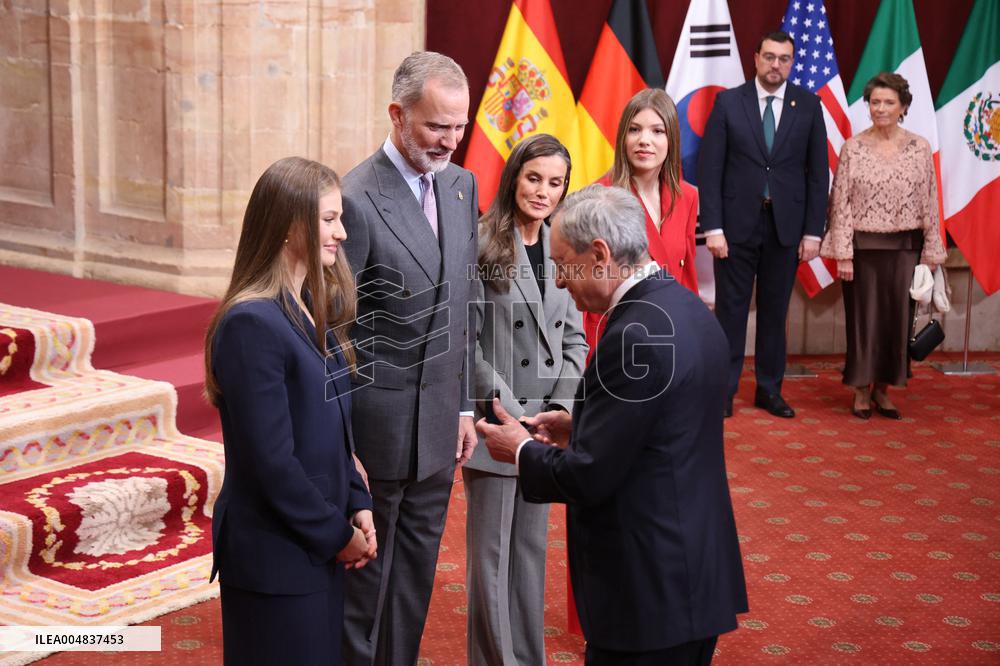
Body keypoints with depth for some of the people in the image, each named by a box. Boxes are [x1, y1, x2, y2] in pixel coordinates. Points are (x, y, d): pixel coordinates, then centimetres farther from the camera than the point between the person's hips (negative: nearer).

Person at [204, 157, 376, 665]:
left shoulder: (313, 312, 8)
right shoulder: (252, 323, -20)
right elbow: (271, 461, -22)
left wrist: (357, 506, 2)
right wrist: (335, 534, -12)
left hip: (318, 548, 8)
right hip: (275, 557, -8)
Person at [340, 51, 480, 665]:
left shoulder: (461, 187, 6)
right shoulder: (358, 200, -17)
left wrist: (464, 406, 13)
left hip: (439, 423, 7)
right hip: (381, 424, -7)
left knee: (417, 567, 16)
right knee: (369, 564, 7)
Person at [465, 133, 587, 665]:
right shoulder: (482, 244, -11)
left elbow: (573, 338, 11)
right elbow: (466, 342, -13)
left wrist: (559, 406, -3)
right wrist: (513, 415, -15)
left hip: (544, 424, 5)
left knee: (532, 545, 14)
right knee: (492, 552, 4)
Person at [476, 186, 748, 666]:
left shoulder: (635, 334, -23)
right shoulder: (686, 307, 6)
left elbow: (588, 477, -20)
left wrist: (520, 451, -3)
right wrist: (581, 426, 10)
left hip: (649, 589, -9)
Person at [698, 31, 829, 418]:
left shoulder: (808, 106, 3)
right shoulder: (728, 103, -1)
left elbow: (818, 172, 3)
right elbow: (710, 168, -3)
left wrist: (813, 231, -2)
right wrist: (712, 227, -9)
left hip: (786, 225, 1)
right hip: (737, 223, -1)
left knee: (775, 311, 10)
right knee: (731, 309, 5)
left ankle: (769, 390, 20)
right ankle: (723, 389, 13)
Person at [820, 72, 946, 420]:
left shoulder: (920, 148, 1)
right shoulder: (853, 148, -3)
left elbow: (928, 204, 2)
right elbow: (840, 203, -5)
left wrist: (931, 253, 0)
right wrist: (843, 254, -10)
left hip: (904, 248, 2)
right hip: (863, 247, -2)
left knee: (897, 316, 7)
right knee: (863, 317, 5)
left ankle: (883, 387, 22)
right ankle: (861, 389, 19)